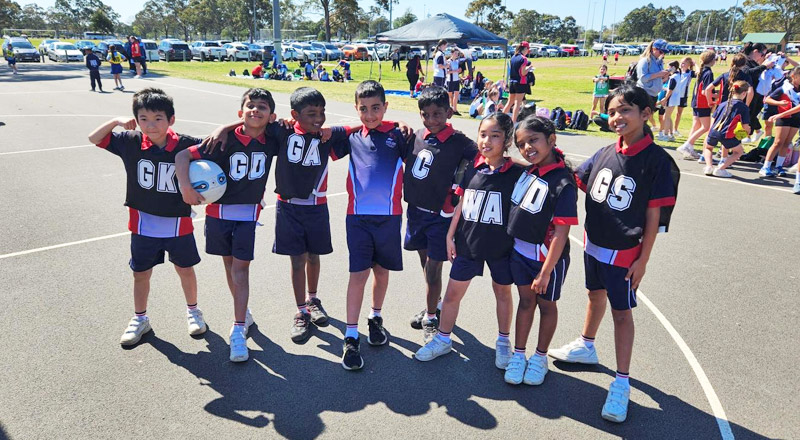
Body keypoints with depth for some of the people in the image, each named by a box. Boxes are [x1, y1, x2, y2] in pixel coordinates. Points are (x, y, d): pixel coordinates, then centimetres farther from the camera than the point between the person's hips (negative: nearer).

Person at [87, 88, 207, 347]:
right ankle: (140, 319, 34)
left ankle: (193, 311, 37)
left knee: (185, 269, 14)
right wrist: (116, 121, -12)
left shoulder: (185, 144, -16)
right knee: (141, 273, 14)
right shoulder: (131, 142, -10)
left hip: (178, 221, -1)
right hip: (143, 221, 2)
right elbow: (95, 139, 2)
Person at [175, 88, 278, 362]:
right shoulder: (226, 140, -14)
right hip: (219, 209, 1)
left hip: (248, 212, 0)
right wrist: (185, 186, -27)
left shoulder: (271, 142, -6)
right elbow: (183, 155, -15)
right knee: (229, 263, 13)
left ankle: (238, 331, -4)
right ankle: (244, 313, 34)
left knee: (240, 267, -6)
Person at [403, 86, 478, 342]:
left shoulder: (459, 143, -13)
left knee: (432, 268, 1)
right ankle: (434, 305, 42)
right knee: (425, 263, 20)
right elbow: (406, 163, 19)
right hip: (416, 210, 6)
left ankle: (431, 319, 20)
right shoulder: (416, 138, 3)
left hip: (440, 215, -5)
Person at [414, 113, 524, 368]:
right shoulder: (472, 168, -3)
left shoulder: (516, 174, -13)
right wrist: (450, 236, 7)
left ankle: (503, 342, 35)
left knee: (503, 292, 16)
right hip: (468, 243, 3)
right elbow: (461, 204, 5)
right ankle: (443, 340, 29)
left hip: (501, 247, -3)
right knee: (453, 292, 9)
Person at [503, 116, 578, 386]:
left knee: (546, 304, 13)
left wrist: (546, 271, -22)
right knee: (526, 301, 17)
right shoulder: (528, 172, -2)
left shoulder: (563, 183, -22)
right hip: (520, 250, 6)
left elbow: (561, 232, -23)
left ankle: (540, 357, 32)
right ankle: (518, 355, 30)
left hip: (547, 256, -5)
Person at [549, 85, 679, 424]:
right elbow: (575, 182, 8)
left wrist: (642, 260, -14)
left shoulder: (656, 160, -16)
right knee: (596, 296, 24)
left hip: (624, 253, -5)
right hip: (593, 244, 5)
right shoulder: (605, 153, -2)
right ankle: (586, 347, 46)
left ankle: (621, 383, 17)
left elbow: (653, 215, -14)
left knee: (621, 312, 5)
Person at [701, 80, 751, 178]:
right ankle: (720, 169, 3)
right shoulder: (744, 107, 3)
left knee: (707, 148, 33)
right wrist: (748, 131, 24)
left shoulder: (723, 104, 17)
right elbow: (745, 127, 2)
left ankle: (709, 166, 9)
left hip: (714, 132, 4)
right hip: (727, 135, -4)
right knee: (738, 152, 20)